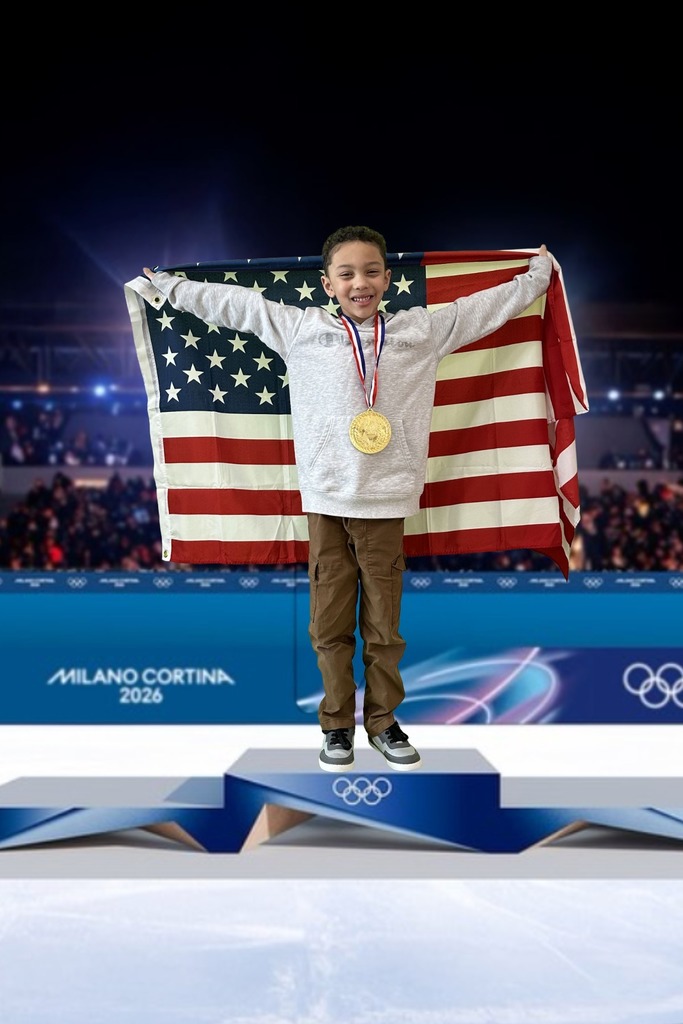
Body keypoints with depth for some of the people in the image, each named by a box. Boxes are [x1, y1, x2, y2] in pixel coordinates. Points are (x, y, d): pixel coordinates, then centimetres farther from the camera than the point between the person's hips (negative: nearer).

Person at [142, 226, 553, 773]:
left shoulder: (422, 329, 8)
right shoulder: (300, 328, 6)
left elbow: (492, 304, 18)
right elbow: (233, 303, 12)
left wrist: (539, 270, 28)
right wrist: (167, 285, 18)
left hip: (387, 502, 0)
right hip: (325, 501, 0)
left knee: (384, 626, 6)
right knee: (330, 625, 6)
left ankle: (384, 721, 23)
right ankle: (338, 724, 21)